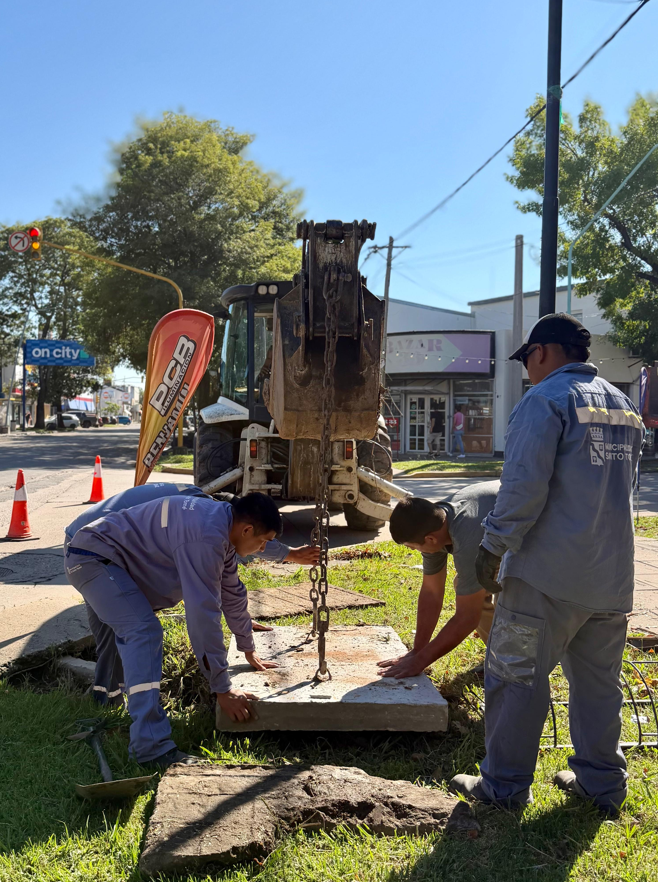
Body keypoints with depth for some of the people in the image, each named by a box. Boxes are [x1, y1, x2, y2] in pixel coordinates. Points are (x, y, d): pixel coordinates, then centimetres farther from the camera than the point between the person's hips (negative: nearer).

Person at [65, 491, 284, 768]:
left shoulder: (222, 524, 4)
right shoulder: (206, 537, -28)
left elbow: (232, 592, 17)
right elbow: (203, 611, -29)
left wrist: (248, 650, 27)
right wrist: (222, 689, -23)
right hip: (93, 556, -11)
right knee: (144, 631, -26)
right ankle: (152, 745, -30)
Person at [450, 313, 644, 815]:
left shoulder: (545, 400, -11)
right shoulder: (624, 407, 15)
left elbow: (525, 484, -19)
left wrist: (494, 547, -12)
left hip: (549, 572, -8)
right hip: (613, 574, 8)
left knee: (517, 677, 4)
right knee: (599, 682, 16)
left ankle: (505, 786, 12)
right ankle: (602, 783, 26)